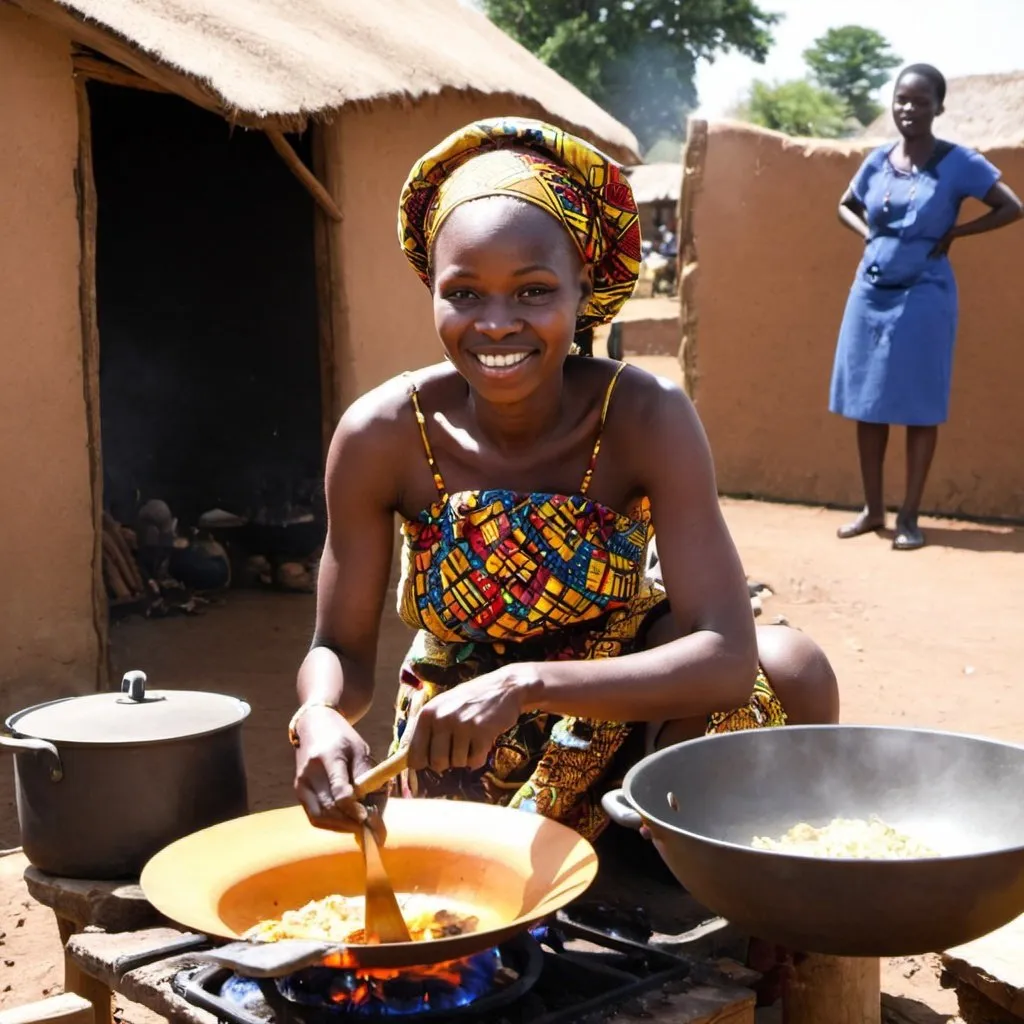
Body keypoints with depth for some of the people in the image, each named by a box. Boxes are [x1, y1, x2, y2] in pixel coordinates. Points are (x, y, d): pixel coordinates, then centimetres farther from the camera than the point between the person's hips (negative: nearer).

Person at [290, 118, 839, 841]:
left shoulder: (646, 417, -25)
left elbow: (728, 655, -33)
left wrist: (526, 685, -46)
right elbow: (342, 652, -12)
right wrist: (321, 721, -36)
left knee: (791, 667, -26)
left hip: (618, 697, 0)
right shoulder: (382, 436, -21)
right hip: (457, 750, 1)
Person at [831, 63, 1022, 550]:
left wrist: (953, 234, -9)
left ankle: (909, 517, 8)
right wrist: (868, 233, 3)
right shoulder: (878, 160, 5)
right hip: (870, 294, 4)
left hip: (923, 297, -4)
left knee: (919, 407, 0)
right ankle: (872, 509, 19)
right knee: (866, 404, 7)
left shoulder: (958, 162, -7)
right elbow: (846, 206, 22)